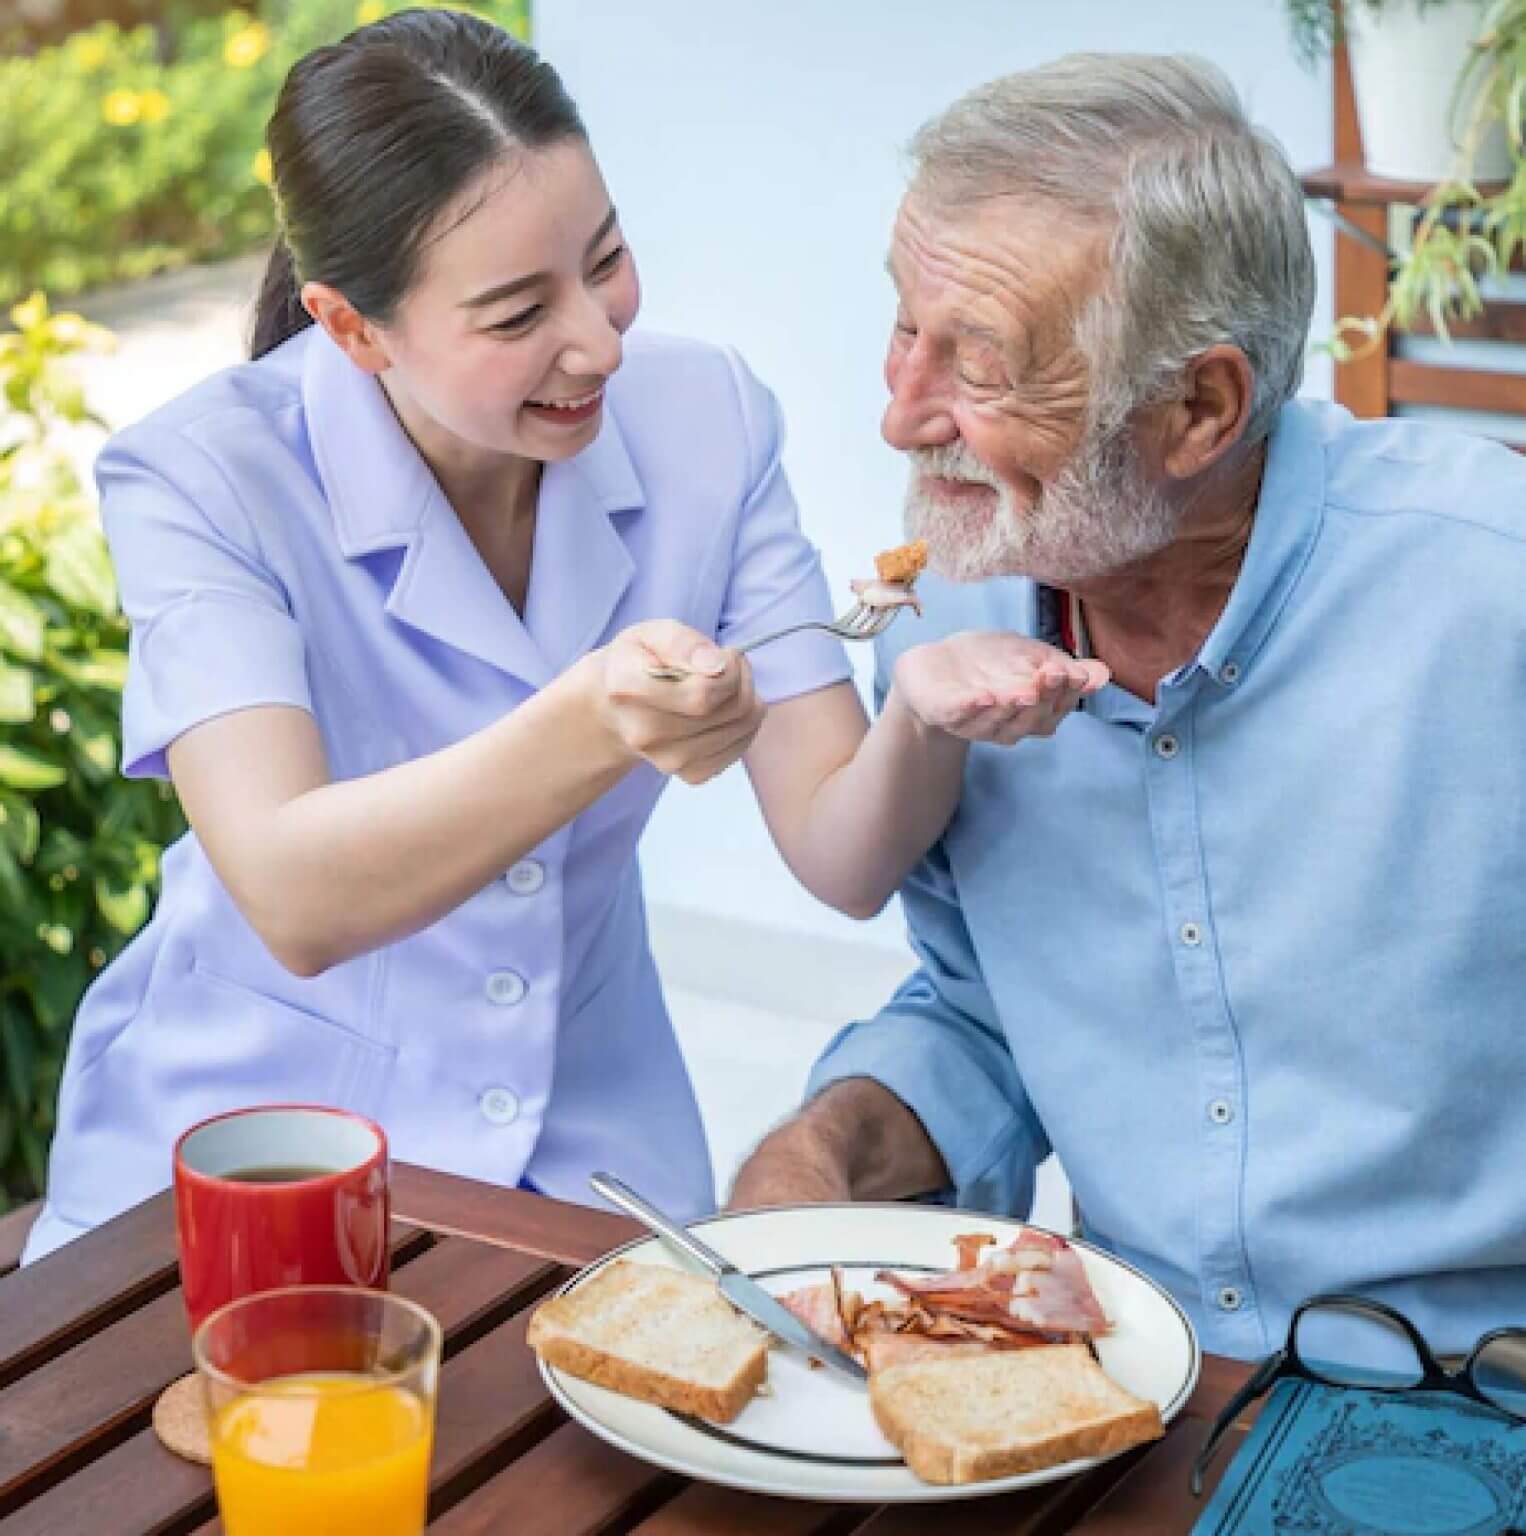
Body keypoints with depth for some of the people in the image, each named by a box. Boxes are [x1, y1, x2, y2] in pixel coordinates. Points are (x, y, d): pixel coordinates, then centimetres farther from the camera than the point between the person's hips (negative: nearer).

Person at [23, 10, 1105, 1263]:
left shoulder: (706, 422, -7)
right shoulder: (199, 479, -17)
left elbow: (841, 861, -9)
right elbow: (294, 904, -29)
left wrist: (927, 722, -31)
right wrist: (592, 727, -44)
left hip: (586, 1140, 3)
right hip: (247, 1135, -2)